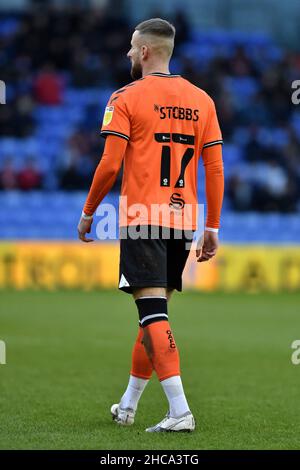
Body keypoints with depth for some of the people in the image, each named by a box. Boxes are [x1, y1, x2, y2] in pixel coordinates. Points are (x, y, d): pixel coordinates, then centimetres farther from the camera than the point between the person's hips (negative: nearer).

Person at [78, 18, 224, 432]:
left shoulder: (127, 97, -5)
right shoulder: (201, 100, 10)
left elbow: (110, 165, -9)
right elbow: (215, 169, 7)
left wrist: (87, 213, 4)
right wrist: (212, 228, 11)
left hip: (142, 220, -6)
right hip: (183, 222, 6)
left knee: (154, 312, -9)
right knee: (155, 311, 16)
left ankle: (180, 411, -20)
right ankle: (127, 406, 27)